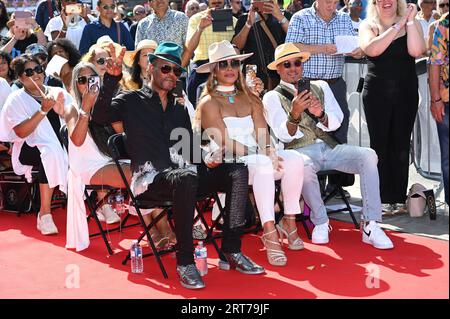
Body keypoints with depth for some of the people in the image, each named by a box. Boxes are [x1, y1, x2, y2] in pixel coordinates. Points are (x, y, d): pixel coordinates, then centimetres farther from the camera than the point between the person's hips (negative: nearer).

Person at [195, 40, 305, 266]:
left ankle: (289, 222, -16)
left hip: (255, 158, 6)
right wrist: (261, 153, -17)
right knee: (263, 163, -36)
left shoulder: (249, 99, 20)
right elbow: (225, 143, -9)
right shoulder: (209, 102, 1)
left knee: (294, 159, -23)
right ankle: (270, 233, -40)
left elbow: (262, 134, 9)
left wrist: (269, 151, -14)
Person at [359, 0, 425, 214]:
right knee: (379, 145, 0)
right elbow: (371, 49, -16)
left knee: (401, 146, 4)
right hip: (377, 93, -1)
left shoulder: (412, 23, 5)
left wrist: (409, 21, -11)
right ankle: (382, 199, 7)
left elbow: (416, 51, -12)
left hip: (406, 94, 1)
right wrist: (398, 26, -12)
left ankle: (399, 198, 12)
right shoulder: (368, 26, 4)